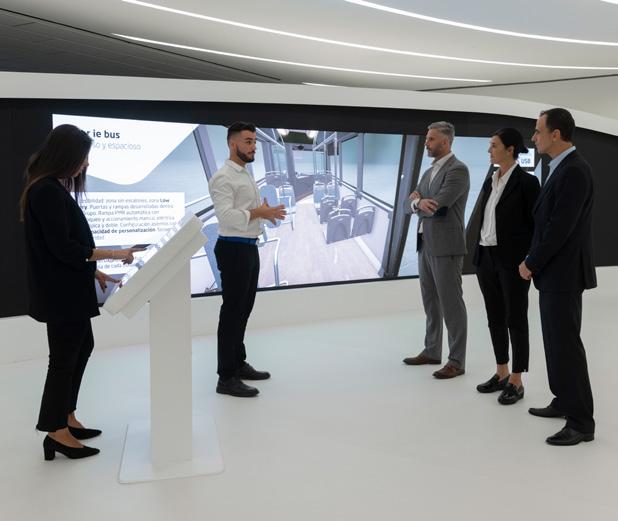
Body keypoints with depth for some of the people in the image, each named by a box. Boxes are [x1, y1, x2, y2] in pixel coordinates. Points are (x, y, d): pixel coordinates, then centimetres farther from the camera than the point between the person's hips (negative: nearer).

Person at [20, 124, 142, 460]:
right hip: (59, 290, -10)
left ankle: (66, 417, 30)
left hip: (68, 287, 10)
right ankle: (56, 432, 16)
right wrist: (113, 253, -16)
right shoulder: (46, 191, -19)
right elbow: (62, 247, -22)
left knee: (82, 348, 18)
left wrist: (95, 271, 15)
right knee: (64, 356, 1)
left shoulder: (53, 188, 11)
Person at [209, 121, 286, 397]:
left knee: (243, 309, 16)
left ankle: (238, 363, 30)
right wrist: (258, 212, -24)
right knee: (232, 311, -6)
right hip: (234, 250, -10)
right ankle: (226, 377, 1)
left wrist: (266, 213, 5)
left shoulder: (246, 174, 17)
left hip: (249, 248, 10)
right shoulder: (223, 177, -14)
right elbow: (226, 216, -26)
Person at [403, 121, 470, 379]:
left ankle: (456, 361, 7)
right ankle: (432, 351, 28)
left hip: (446, 246, -9)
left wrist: (418, 200, -1)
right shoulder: (429, 172, 16)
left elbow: (436, 205, -21)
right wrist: (418, 202, -15)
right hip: (425, 245, 9)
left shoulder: (458, 170, -12)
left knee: (451, 304, -2)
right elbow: (413, 204, 9)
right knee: (430, 302, 16)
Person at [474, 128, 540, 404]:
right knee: (495, 319, 13)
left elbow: (536, 224, -9)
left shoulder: (527, 182, -9)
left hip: (513, 261, -7)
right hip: (487, 257, 7)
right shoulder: (490, 181, 12)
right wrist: (478, 257, 14)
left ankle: (516, 382, 11)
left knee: (516, 320, 2)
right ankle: (501, 374, 25)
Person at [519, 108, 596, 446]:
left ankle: (581, 422, 4)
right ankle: (565, 401, 29)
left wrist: (531, 264, -13)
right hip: (554, 269, 10)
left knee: (565, 343, -5)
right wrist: (533, 260, 11)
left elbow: (561, 228, -24)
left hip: (563, 272, -10)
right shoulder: (562, 169, 13)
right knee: (556, 339, 16)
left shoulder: (574, 171, -20)